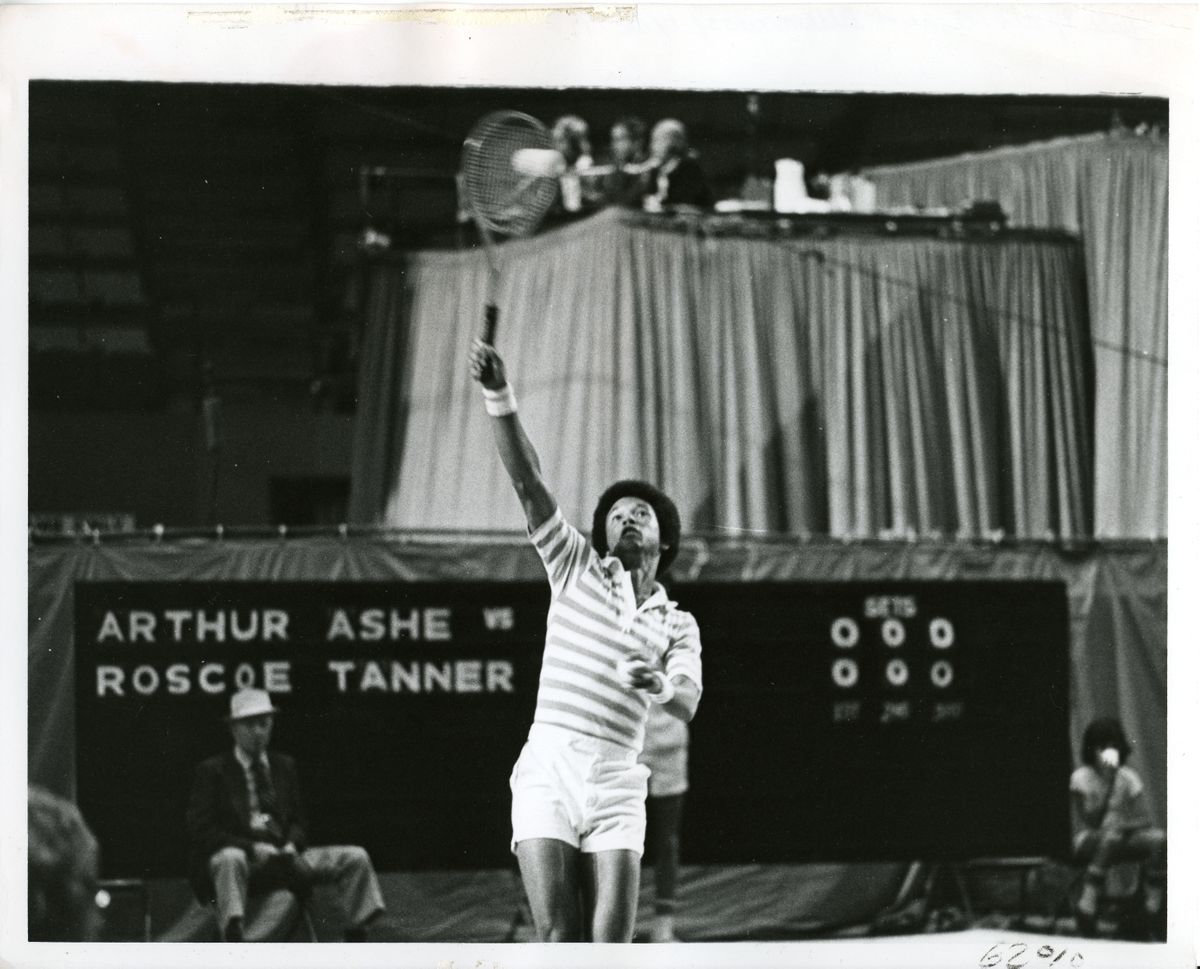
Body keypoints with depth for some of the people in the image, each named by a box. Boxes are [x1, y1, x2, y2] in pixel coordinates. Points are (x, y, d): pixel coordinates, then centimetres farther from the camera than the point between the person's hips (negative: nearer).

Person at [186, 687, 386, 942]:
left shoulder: (284, 766, 19)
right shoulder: (212, 771, 3)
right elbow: (200, 829, -5)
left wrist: (291, 845, -4)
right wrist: (252, 847, -18)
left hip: (282, 858, 5)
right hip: (239, 856, -5)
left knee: (355, 857, -8)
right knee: (230, 860, -42)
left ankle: (356, 941, -12)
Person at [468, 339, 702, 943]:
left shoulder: (678, 626, 17)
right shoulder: (577, 569, 14)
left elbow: (687, 705, -1)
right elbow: (526, 480, 3)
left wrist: (660, 685, -25)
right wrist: (498, 395, -10)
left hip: (616, 785, 2)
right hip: (548, 772, -2)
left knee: (610, 952, -7)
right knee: (559, 944, -11)